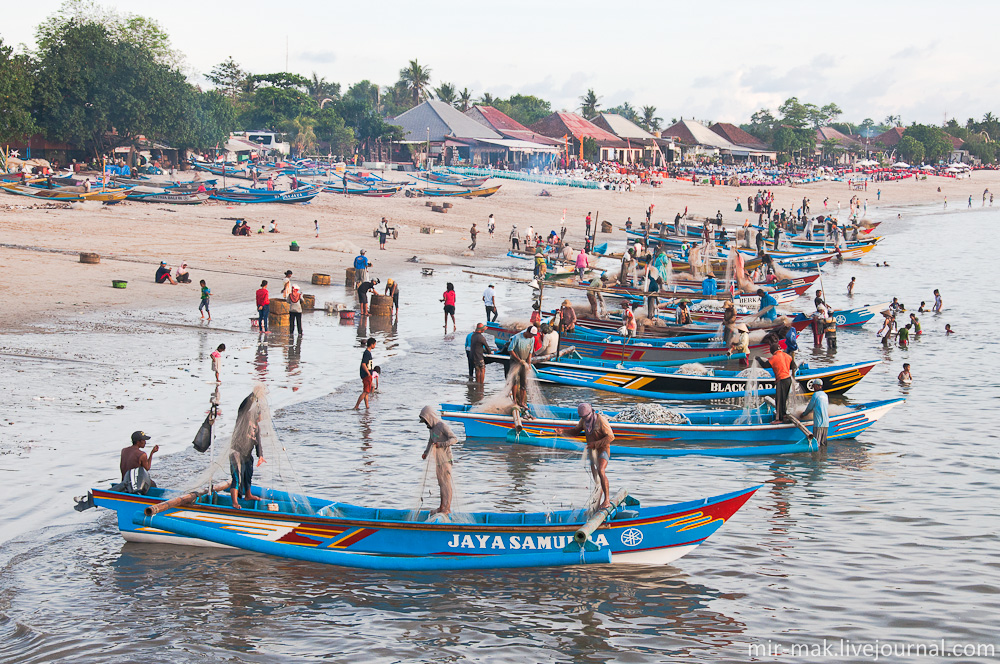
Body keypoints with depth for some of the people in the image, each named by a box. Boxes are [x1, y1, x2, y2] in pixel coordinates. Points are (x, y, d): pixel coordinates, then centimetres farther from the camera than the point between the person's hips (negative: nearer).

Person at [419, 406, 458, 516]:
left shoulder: (442, 426, -13)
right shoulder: (432, 427, 14)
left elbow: (454, 439, -18)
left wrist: (441, 444, -27)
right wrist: (426, 452, 18)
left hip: (445, 459, -9)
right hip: (437, 460, 9)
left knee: (445, 483, -8)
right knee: (441, 483, 12)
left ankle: (446, 508, -7)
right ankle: (442, 507, 16)